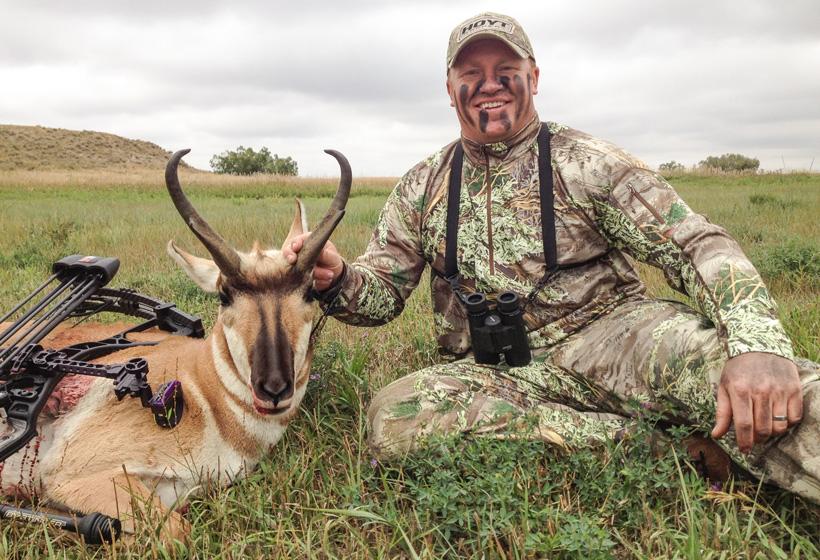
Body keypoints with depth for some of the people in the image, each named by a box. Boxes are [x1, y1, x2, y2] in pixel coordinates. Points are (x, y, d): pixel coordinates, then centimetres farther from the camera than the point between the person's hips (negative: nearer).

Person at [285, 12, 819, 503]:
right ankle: (625, 436, -24)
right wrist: (335, 280, -18)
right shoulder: (421, 188, 8)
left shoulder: (587, 162, -1)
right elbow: (381, 290, 7)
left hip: (607, 333, -3)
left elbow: (697, 246, -10)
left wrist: (760, 346, -29)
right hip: (497, 371, 4)